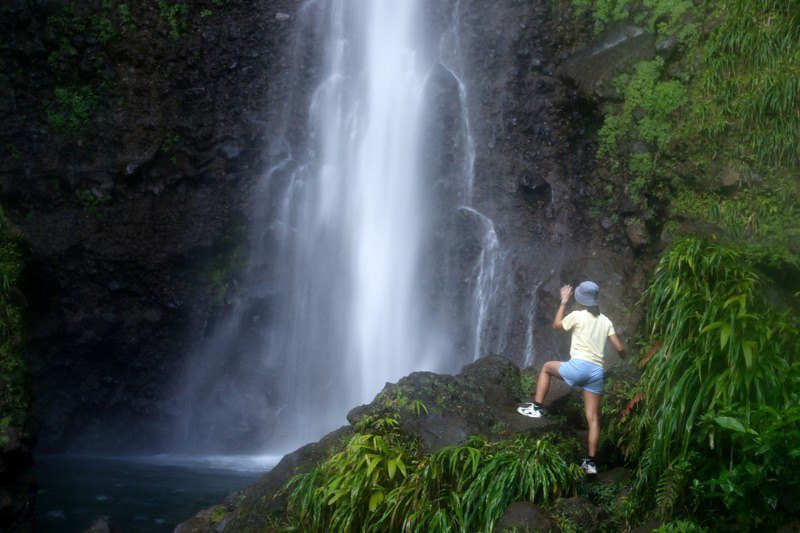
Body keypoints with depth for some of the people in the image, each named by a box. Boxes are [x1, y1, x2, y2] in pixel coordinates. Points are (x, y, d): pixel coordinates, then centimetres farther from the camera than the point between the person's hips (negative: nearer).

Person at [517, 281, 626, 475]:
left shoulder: (577, 316, -1)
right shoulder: (605, 321, 11)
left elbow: (556, 325, 16)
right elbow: (619, 348, 9)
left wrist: (564, 301, 22)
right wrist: (624, 356, 33)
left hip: (578, 366, -4)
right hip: (596, 371, 4)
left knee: (547, 367, 25)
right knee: (593, 418, 8)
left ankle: (536, 407, 16)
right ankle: (591, 461, 6)